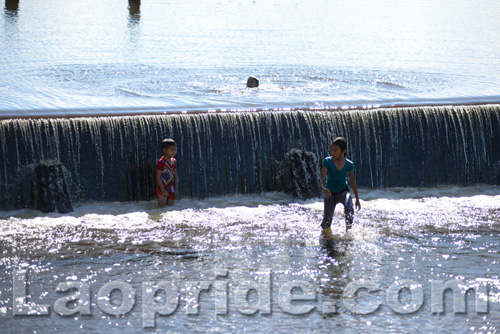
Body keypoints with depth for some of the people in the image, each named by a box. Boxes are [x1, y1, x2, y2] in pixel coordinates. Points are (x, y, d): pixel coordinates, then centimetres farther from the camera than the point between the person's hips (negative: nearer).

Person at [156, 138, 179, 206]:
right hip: (162, 189, -6)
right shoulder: (161, 162, -16)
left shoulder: (174, 161, 6)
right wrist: (163, 190, -18)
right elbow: (158, 177, -17)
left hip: (171, 188, 6)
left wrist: (176, 188, 7)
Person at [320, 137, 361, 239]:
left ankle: (348, 230, -11)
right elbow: (323, 178, -21)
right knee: (327, 218, -4)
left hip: (343, 192, 0)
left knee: (349, 208, -29)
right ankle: (325, 234, 27)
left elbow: (352, 182, 0)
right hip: (330, 193, 0)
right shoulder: (327, 161, -17)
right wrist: (323, 188, -45)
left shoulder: (349, 164, -13)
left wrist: (357, 199, 7)